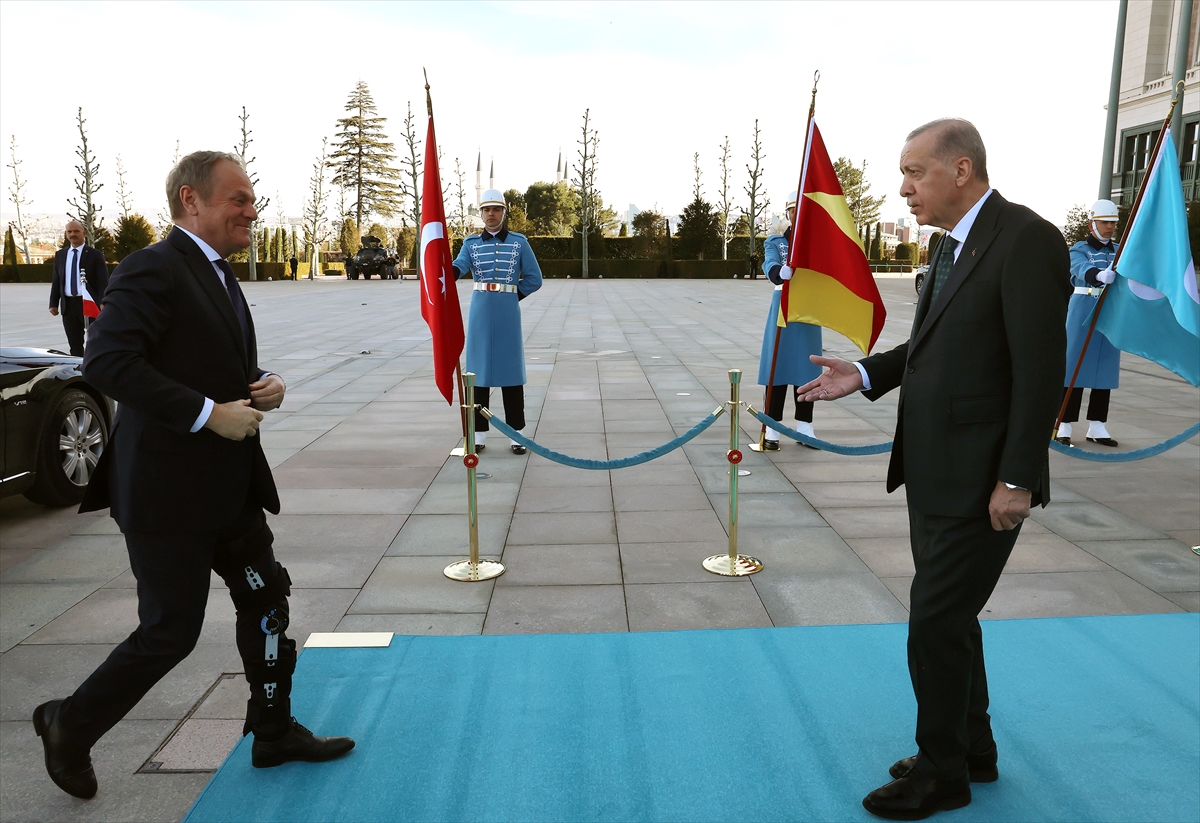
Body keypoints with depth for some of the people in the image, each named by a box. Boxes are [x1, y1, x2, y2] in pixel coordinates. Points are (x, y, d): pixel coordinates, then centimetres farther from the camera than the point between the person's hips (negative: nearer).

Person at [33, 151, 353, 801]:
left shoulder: (218, 275, 13)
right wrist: (209, 414, -26)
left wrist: (263, 383, 1)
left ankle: (274, 733, 29)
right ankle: (70, 727, 27)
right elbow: (107, 362, -26)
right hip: (168, 487, -9)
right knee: (171, 631, 2)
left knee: (265, 598, 13)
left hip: (229, 483, 9)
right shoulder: (153, 270, -16)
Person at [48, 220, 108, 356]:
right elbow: (56, 281, 14)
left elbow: (103, 282, -6)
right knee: (75, 345, 8)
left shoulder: (95, 255, -2)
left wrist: (102, 304, -16)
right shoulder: (60, 255, 12)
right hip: (68, 305, 4)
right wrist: (53, 303, 6)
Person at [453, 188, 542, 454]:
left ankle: (516, 432, 8)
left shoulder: (519, 242, 3)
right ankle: (479, 432, 13)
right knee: (478, 369, 4)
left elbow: (534, 279, 4)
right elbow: (460, 265, -15)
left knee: (511, 370, 1)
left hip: (508, 312, -1)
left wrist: (511, 295, 1)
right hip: (481, 313, 1)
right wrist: (449, 273, -37)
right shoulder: (471, 243, 6)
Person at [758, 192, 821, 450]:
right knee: (778, 367, -2)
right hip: (782, 310, -2)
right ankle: (772, 429, 3)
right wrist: (781, 272, -41)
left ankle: (804, 427, 15)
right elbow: (769, 266, -19)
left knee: (806, 368, 5)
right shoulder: (774, 242, 3)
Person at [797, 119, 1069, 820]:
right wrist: (866, 375, 2)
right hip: (935, 473, 9)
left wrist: (1017, 479, -20)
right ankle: (973, 750, 38)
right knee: (949, 617, 19)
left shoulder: (1026, 239, -17)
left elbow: (1041, 371, -20)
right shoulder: (954, 244, 12)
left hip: (982, 481, -9)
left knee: (935, 625, 1)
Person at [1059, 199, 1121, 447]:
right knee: (1074, 368, -4)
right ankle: (1064, 425, 0)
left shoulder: (1119, 251, 14)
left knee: (1105, 370, 6)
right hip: (1083, 313, -5)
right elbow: (1083, 270, -24)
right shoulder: (1079, 250, -3)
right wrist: (1100, 275, -45)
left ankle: (1096, 426, 13)